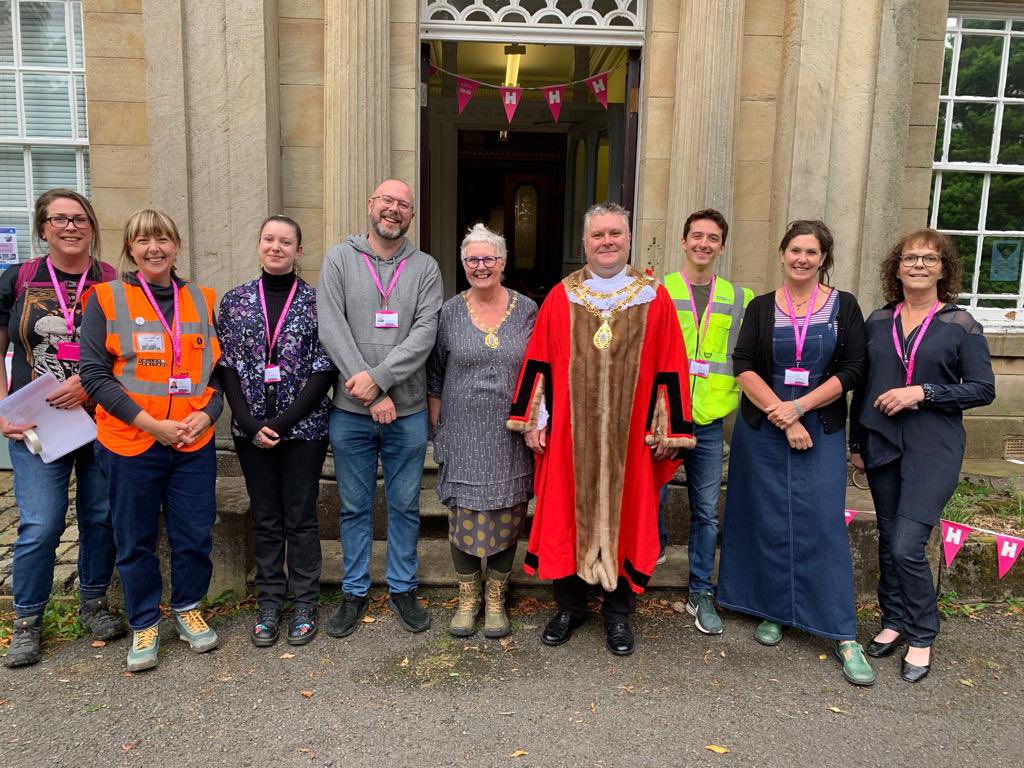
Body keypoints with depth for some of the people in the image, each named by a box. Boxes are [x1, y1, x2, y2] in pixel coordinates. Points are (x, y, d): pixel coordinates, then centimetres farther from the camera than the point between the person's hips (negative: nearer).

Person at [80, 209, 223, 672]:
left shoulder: (202, 300, 8)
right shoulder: (107, 300, -2)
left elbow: (220, 368, 11)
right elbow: (94, 373, -7)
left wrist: (207, 413, -7)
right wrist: (151, 423, -14)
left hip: (194, 443, 2)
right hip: (129, 443, -2)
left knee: (195, 535, 8)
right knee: (135, 540, 9)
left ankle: (187, 608, 33)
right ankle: (145, 624, 29)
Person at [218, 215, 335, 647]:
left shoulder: (317, 301, -3)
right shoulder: (235, 300, 5)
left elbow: (324, 370, -7)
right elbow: (227, 366, 2)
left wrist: (283, 423, -14)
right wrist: (250, 424, -9)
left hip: (304, 427, -2)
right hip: (250, 429, 2)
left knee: (301, 517, 6)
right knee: (265, 518, 12)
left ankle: (304, 604, 20)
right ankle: (269, 603, 25)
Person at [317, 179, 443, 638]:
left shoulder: (425, 268, 4)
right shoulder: (339, 259, 2)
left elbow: (424, 333, -7)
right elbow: (331, 329, -8)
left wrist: (379, 377, -19)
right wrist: (372, 394, -15)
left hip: (407, 411, 1)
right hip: (350, 411, 0)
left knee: (405, 506, 12)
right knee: (355, 507, 11)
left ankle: (402, 588, 29)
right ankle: (355, 592, 27)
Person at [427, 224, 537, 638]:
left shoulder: (526, 310, 1)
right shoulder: (450, 312, 2)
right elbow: (435, 377, 7)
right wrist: (437, 428, 5)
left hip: (510, 437, 0)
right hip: (462, 436, 0)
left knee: (506, 518, 7)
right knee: (463, 517, 6)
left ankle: (496, 599, 26)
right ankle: (467, 598, 25)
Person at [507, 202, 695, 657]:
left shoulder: (654, 298, 2)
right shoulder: (561, 297, 4)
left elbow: (670, 369, 1)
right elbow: (538, 362, 4)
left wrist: (668, 429, -2)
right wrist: (532, 420, 1)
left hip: (631, 435, 0)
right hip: (568, 434, 1)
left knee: (623, 516, 7)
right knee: (567, 514, 7)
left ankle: (618, 613, 25)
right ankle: (569, 606, 27)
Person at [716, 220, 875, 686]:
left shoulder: (844, 306, 4)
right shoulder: (761, 308, 5)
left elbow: (851, 370, -3)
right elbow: (743, 367, -4)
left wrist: (799, 407, -13)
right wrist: (782, 417, -14)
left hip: (821, 432, -1)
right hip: (762, 431, 1)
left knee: (824, 523, -3)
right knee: (768, 521, 7)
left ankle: (844, 635, 5)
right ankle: (773, 611, 24)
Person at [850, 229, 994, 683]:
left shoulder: (960, 325, -2)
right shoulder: (879, 322, 8)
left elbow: (983, 389, -4)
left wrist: (923, 392, -16)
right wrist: (856, 442, 13)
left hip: (933, 449, -4)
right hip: (882, 445, 4)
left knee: (907, 546, -9)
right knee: (888, 540, 11)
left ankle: (922, 636, 12)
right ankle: (894, 621, 29)